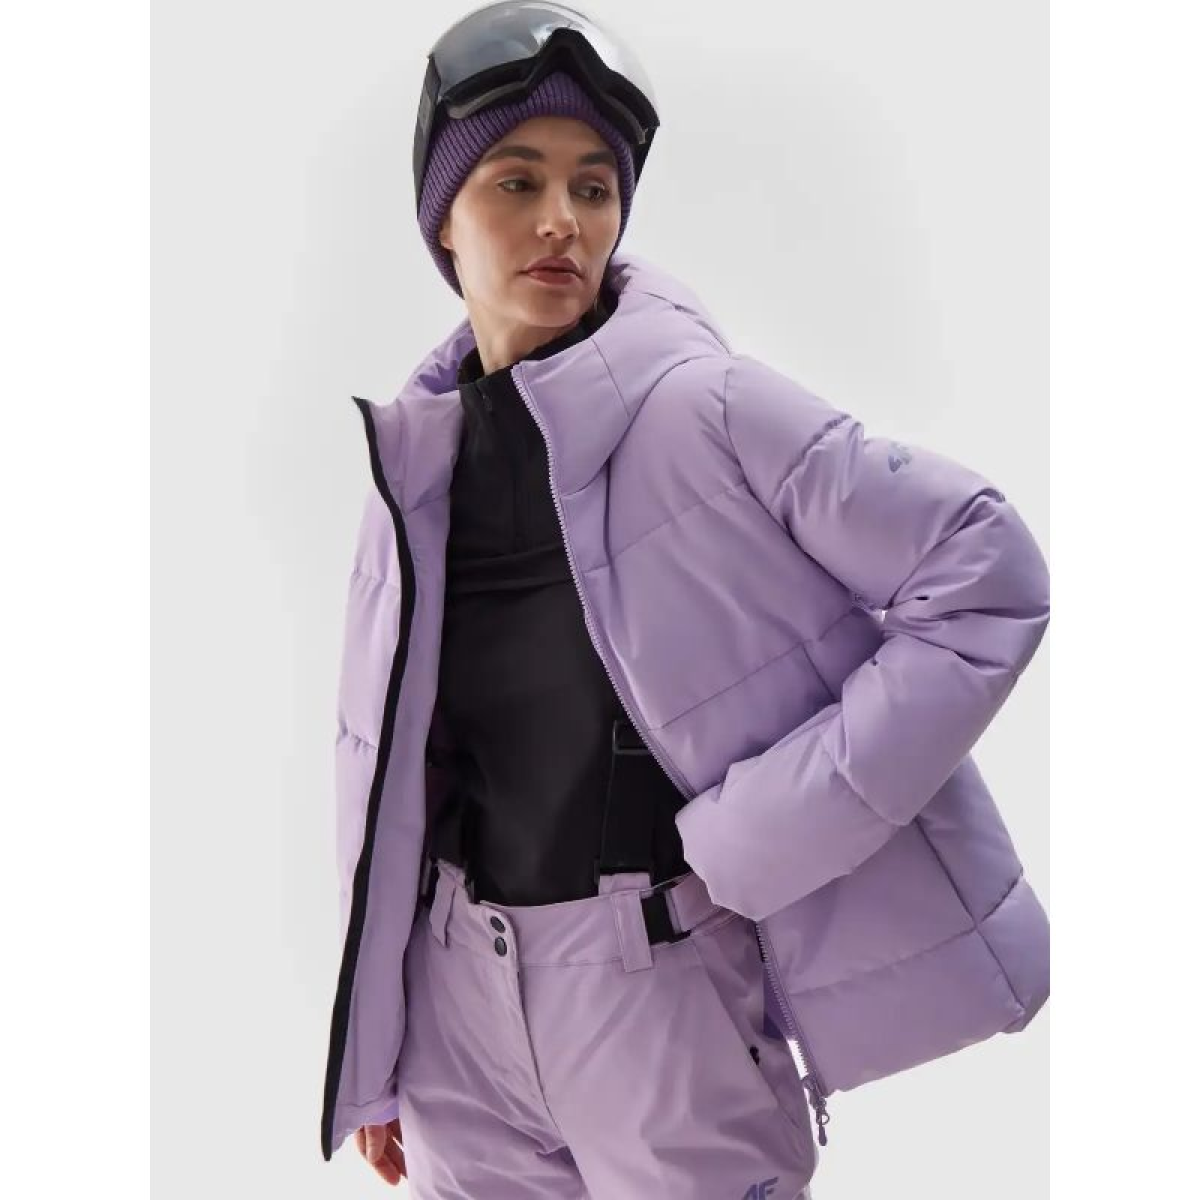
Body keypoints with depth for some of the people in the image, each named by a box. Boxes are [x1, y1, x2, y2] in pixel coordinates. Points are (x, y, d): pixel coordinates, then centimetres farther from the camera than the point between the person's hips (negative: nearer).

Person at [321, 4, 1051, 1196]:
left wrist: (768, 828, -17)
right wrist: (371, 1050, 13)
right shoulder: (416, 459, 2)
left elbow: (987, 573, -16)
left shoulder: (702, 405, -14)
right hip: (466, 999, 5)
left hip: (669, 995, -4)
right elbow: (384, 771, 9)